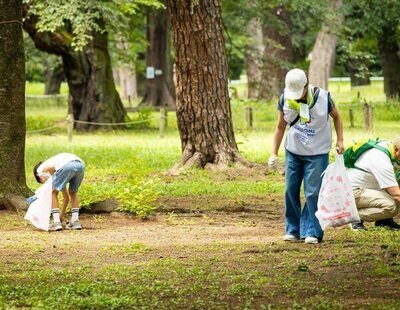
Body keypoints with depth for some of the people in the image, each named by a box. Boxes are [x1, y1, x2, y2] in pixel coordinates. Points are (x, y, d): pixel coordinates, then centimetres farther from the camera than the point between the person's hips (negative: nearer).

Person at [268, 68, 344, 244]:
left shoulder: (323, 98, -15)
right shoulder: (285, 99, -7)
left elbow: (336, 117, 4)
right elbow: (280, 127, 4)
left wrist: (340, 140, -5)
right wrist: (274, 153, 0)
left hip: (317, 153, -3)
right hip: (293, 151, 3)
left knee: (313, 193, -7)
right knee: (291, 191, 3)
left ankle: (312, 232, 0)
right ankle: (293, 230, 14)